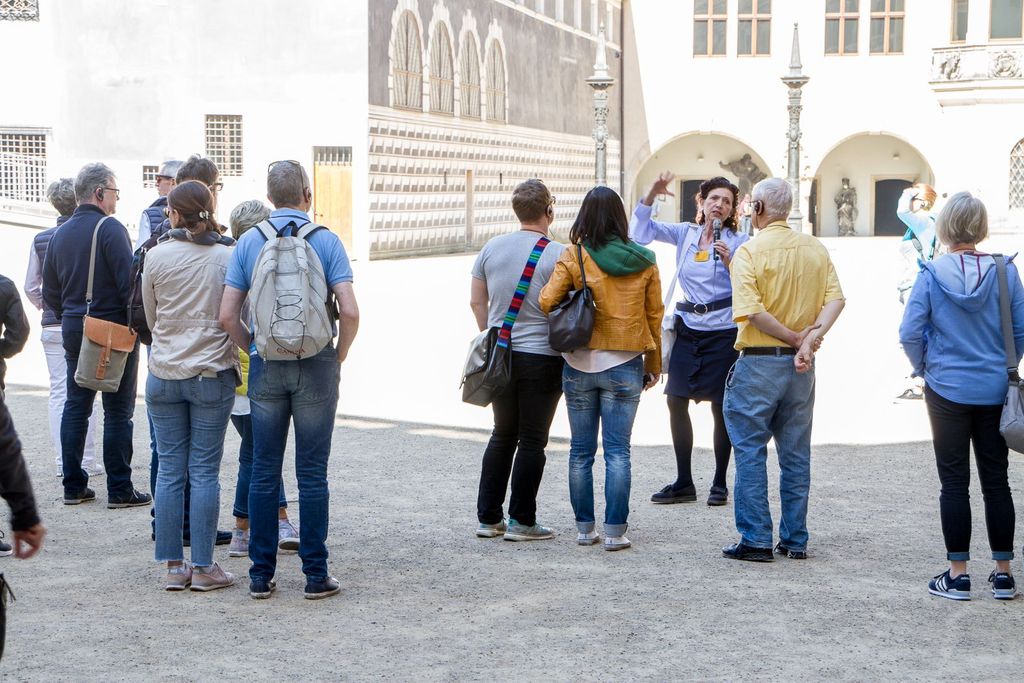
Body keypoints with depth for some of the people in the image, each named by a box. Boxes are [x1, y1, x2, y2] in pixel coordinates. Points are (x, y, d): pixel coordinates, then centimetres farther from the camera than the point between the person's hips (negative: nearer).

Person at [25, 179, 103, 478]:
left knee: (58, 392, 8)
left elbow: (30, 286, 6)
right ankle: (87, 461, 4)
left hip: (53, 327, 3)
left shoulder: (41, 239, 3)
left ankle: (62, 461, 9)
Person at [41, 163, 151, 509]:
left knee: (76, 406, 12)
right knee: (118, 411, -1)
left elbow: (49, 291, 14)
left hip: (73, 329, 7)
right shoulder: (110, 228, -13)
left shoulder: (60, 234, 9)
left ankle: (74, 486, 15)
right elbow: (129, 283, -18)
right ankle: (119, 489, 2)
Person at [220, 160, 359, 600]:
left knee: (264, 473, 8)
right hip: (316, 367, -2)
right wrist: (339, 356, 2)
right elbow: (349, 310, -12)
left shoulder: (248, 243, 2)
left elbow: (227, 315, -3)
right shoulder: (326, 241, -4)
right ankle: (316, 575, 6)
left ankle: (261, 575, 11)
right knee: (312, 474, 4)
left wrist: (253, 350, 12)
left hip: (266, 368, 2)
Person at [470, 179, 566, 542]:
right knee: (532, 440, 3)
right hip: (541, 358, -5)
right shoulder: (557, 254, -12)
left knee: (502, 435, 16)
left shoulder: (492, 248, 3)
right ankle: (521, 521, 5)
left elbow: (477, 301, 9)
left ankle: (488, 518, 16)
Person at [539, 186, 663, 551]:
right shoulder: (644, 262, 0)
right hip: (624, 366, 0)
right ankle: (615, 531, 1)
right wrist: (653, 366, 14)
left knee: (581, 451, 10)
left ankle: (584, 528, 14)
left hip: (579, 365, 0)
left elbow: (547, 301, -12)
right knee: (617, 451, 3)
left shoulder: (574, 258, -7)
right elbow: (654, 316, 5)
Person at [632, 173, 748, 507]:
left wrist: (729, 261, -22)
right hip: (688, 328, 4)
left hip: (723, 331, -4)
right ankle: (683, 483, 12)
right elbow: (642, 229, 1)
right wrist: (652, 193, -12)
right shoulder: (686, 233, 8)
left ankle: (720, 484, 12)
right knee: (676, 401, 3)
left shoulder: (739, 241, -2)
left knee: (720, 407, 1)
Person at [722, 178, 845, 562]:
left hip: (759, 362, -5)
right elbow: (835, 298, -5)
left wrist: (795, 337, -11)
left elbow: (752, 311, -21)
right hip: (802, 367, 5)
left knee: (751, 452, 2)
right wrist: (811, 338, -13)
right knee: (796, 454, 12)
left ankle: (756, 540, 1)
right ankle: (795, 540, 16)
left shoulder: (750, 251, -10)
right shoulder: (815, 249, 6)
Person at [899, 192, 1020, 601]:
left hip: (947, 391, -2)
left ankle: (958, 574, 7)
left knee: (954, 483, 6)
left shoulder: (932, 275, -10)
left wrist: (923, 368, 8)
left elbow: (910, 334, -10)